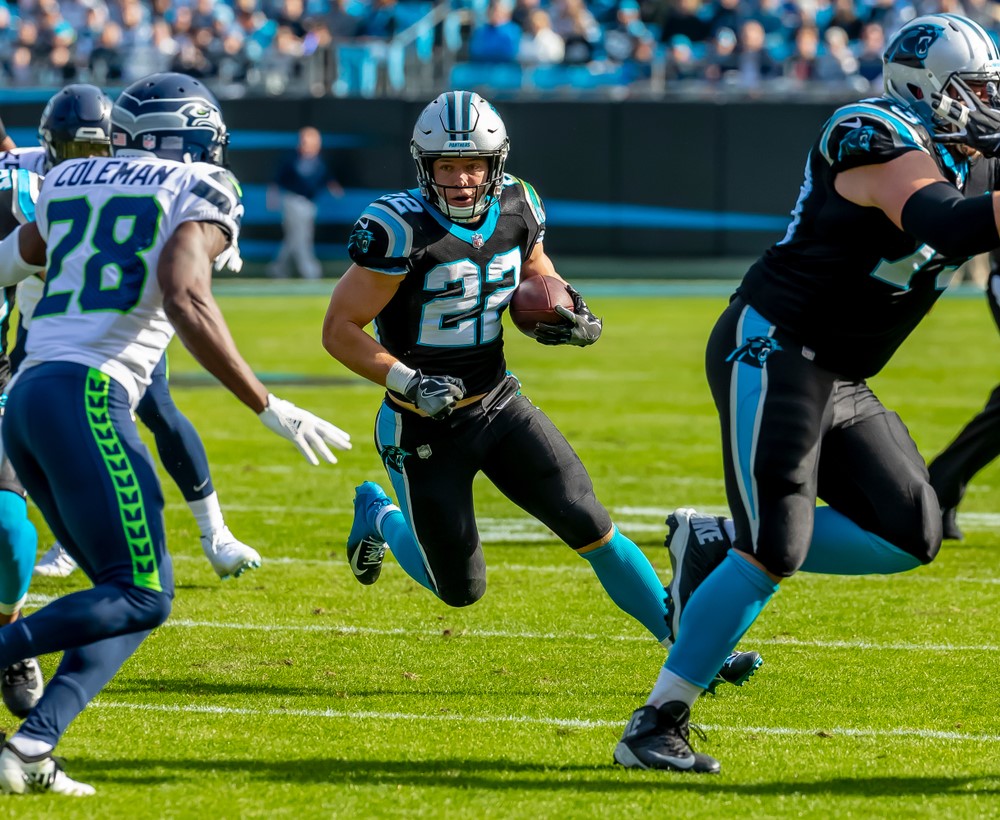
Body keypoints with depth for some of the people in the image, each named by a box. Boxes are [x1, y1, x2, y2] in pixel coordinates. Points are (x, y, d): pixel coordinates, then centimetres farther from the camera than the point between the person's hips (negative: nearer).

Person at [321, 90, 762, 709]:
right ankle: (380, 515, 36)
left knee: (590, 525, -7)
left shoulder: (517, 210, -4)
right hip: (425, 428, -4)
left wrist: (572, 319, -6)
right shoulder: (400, 230, -23)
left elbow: (536, 274, 16)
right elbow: (339, 330, -18)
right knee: (461, 590, 7)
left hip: (499, 405, 4)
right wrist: (409, 382, -29)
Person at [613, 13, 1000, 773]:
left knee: (910, 536, 1)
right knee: (774, 550, -15)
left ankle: (717, 547, 11)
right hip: (773, 349, -9)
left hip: (837, 381, 9)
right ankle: (655, 727, -8)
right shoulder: (885, 147, -18)